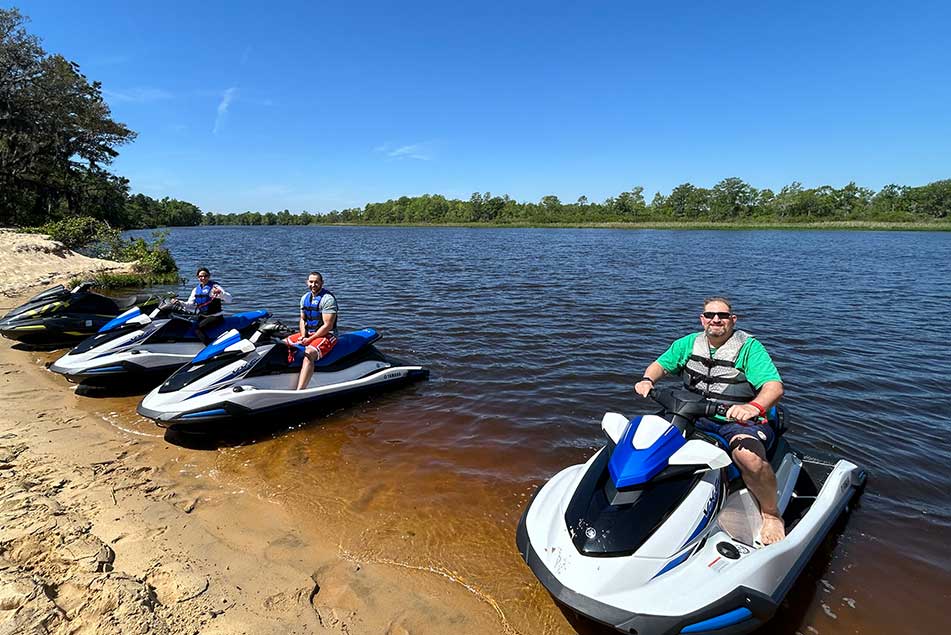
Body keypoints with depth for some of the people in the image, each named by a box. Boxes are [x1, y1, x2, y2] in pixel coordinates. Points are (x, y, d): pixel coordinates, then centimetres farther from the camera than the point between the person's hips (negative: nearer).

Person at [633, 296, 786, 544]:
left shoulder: (749, 347, -8)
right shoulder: (688, 344, 8)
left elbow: (774, 386, -19)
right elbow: (661, 364, 15)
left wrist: (754, 407, -40)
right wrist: (647, 380, -8)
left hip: (738, 420, -5)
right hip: (693, 418, 5)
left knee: (748, 456, -36)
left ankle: (771, 514, -7)